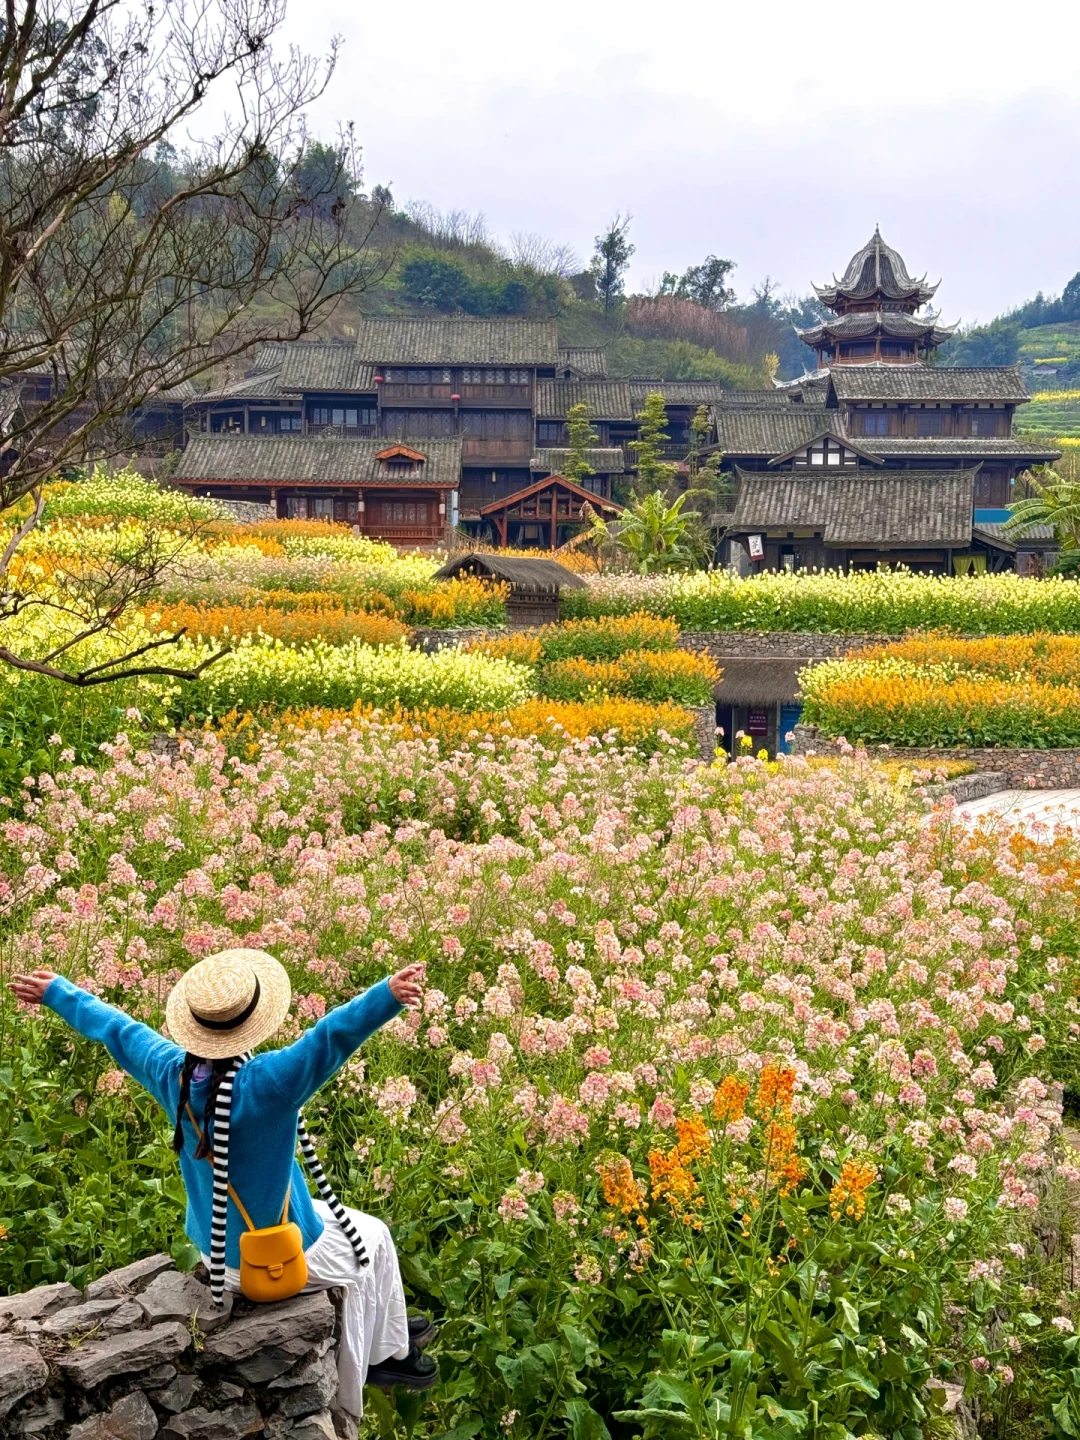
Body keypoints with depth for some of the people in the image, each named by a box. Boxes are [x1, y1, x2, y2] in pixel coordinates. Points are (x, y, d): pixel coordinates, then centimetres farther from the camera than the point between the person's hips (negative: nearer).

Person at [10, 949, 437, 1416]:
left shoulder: (171, 1072, -16)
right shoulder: (268, 1083, -35)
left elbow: (114, 1027, 0)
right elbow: (333, 1033, -49)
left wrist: (57, 991, 14)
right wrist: (388, 995, -60)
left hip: (213, 1248, 7)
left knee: (338, 1218, 32)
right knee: (371, 1237, 22)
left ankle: (385, 1324, 48)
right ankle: (387, 1354, 38)